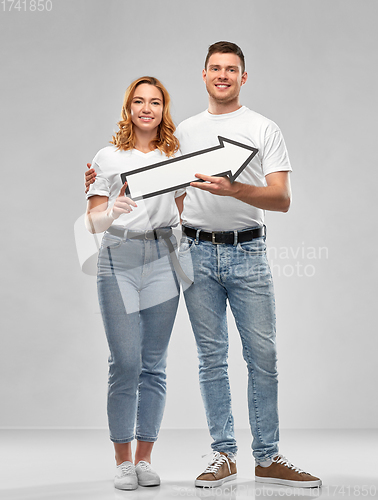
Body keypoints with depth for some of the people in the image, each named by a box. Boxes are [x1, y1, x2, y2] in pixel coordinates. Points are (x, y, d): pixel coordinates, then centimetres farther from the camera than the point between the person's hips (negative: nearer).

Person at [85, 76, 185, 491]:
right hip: (118, 262, -2)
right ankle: (122, 462, 6)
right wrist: (111, 212, -20)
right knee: (125, 364, -6)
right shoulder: (108, 158, 7)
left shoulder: (175, 157, 13)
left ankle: (144, 459, 13)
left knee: (154, 365, 3)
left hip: (162, 262, 2)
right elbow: (92, 221, 2)